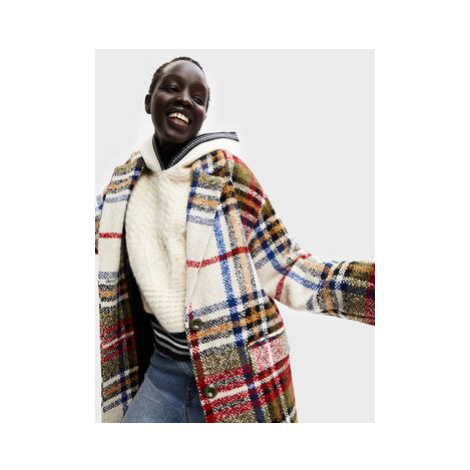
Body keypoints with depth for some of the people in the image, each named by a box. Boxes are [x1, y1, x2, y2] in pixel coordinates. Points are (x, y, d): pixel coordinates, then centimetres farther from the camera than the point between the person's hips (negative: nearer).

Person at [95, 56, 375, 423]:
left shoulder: (225, 172, -11)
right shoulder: (124, 178, 4)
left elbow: (284, 267, -12)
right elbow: (99, 231, 21)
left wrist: (373, 282, -24)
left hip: (234, 375, -3)